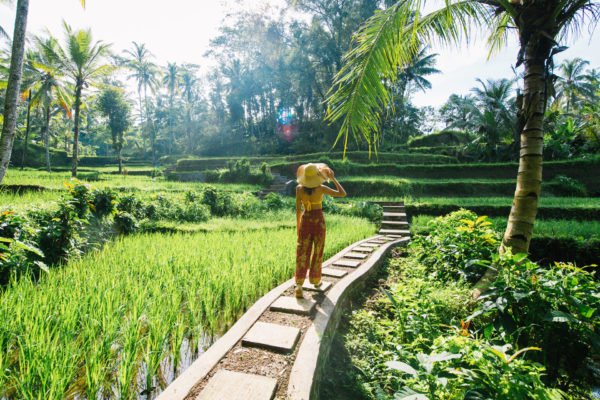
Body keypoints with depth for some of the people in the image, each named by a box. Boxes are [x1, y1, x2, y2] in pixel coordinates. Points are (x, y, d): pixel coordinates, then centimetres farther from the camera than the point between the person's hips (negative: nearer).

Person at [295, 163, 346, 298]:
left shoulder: (299, 188, -7)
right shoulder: (321, 188, -14)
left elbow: (298, 209, -2)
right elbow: (343, 193, -7)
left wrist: (298, 225, 10)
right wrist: (333, 178, -1)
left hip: (305, 221, 2)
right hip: (319, 221, -2)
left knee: (302, 253, 4)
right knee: (317, 252, 15)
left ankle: (299, 284, -7)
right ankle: (315, 280, 28)